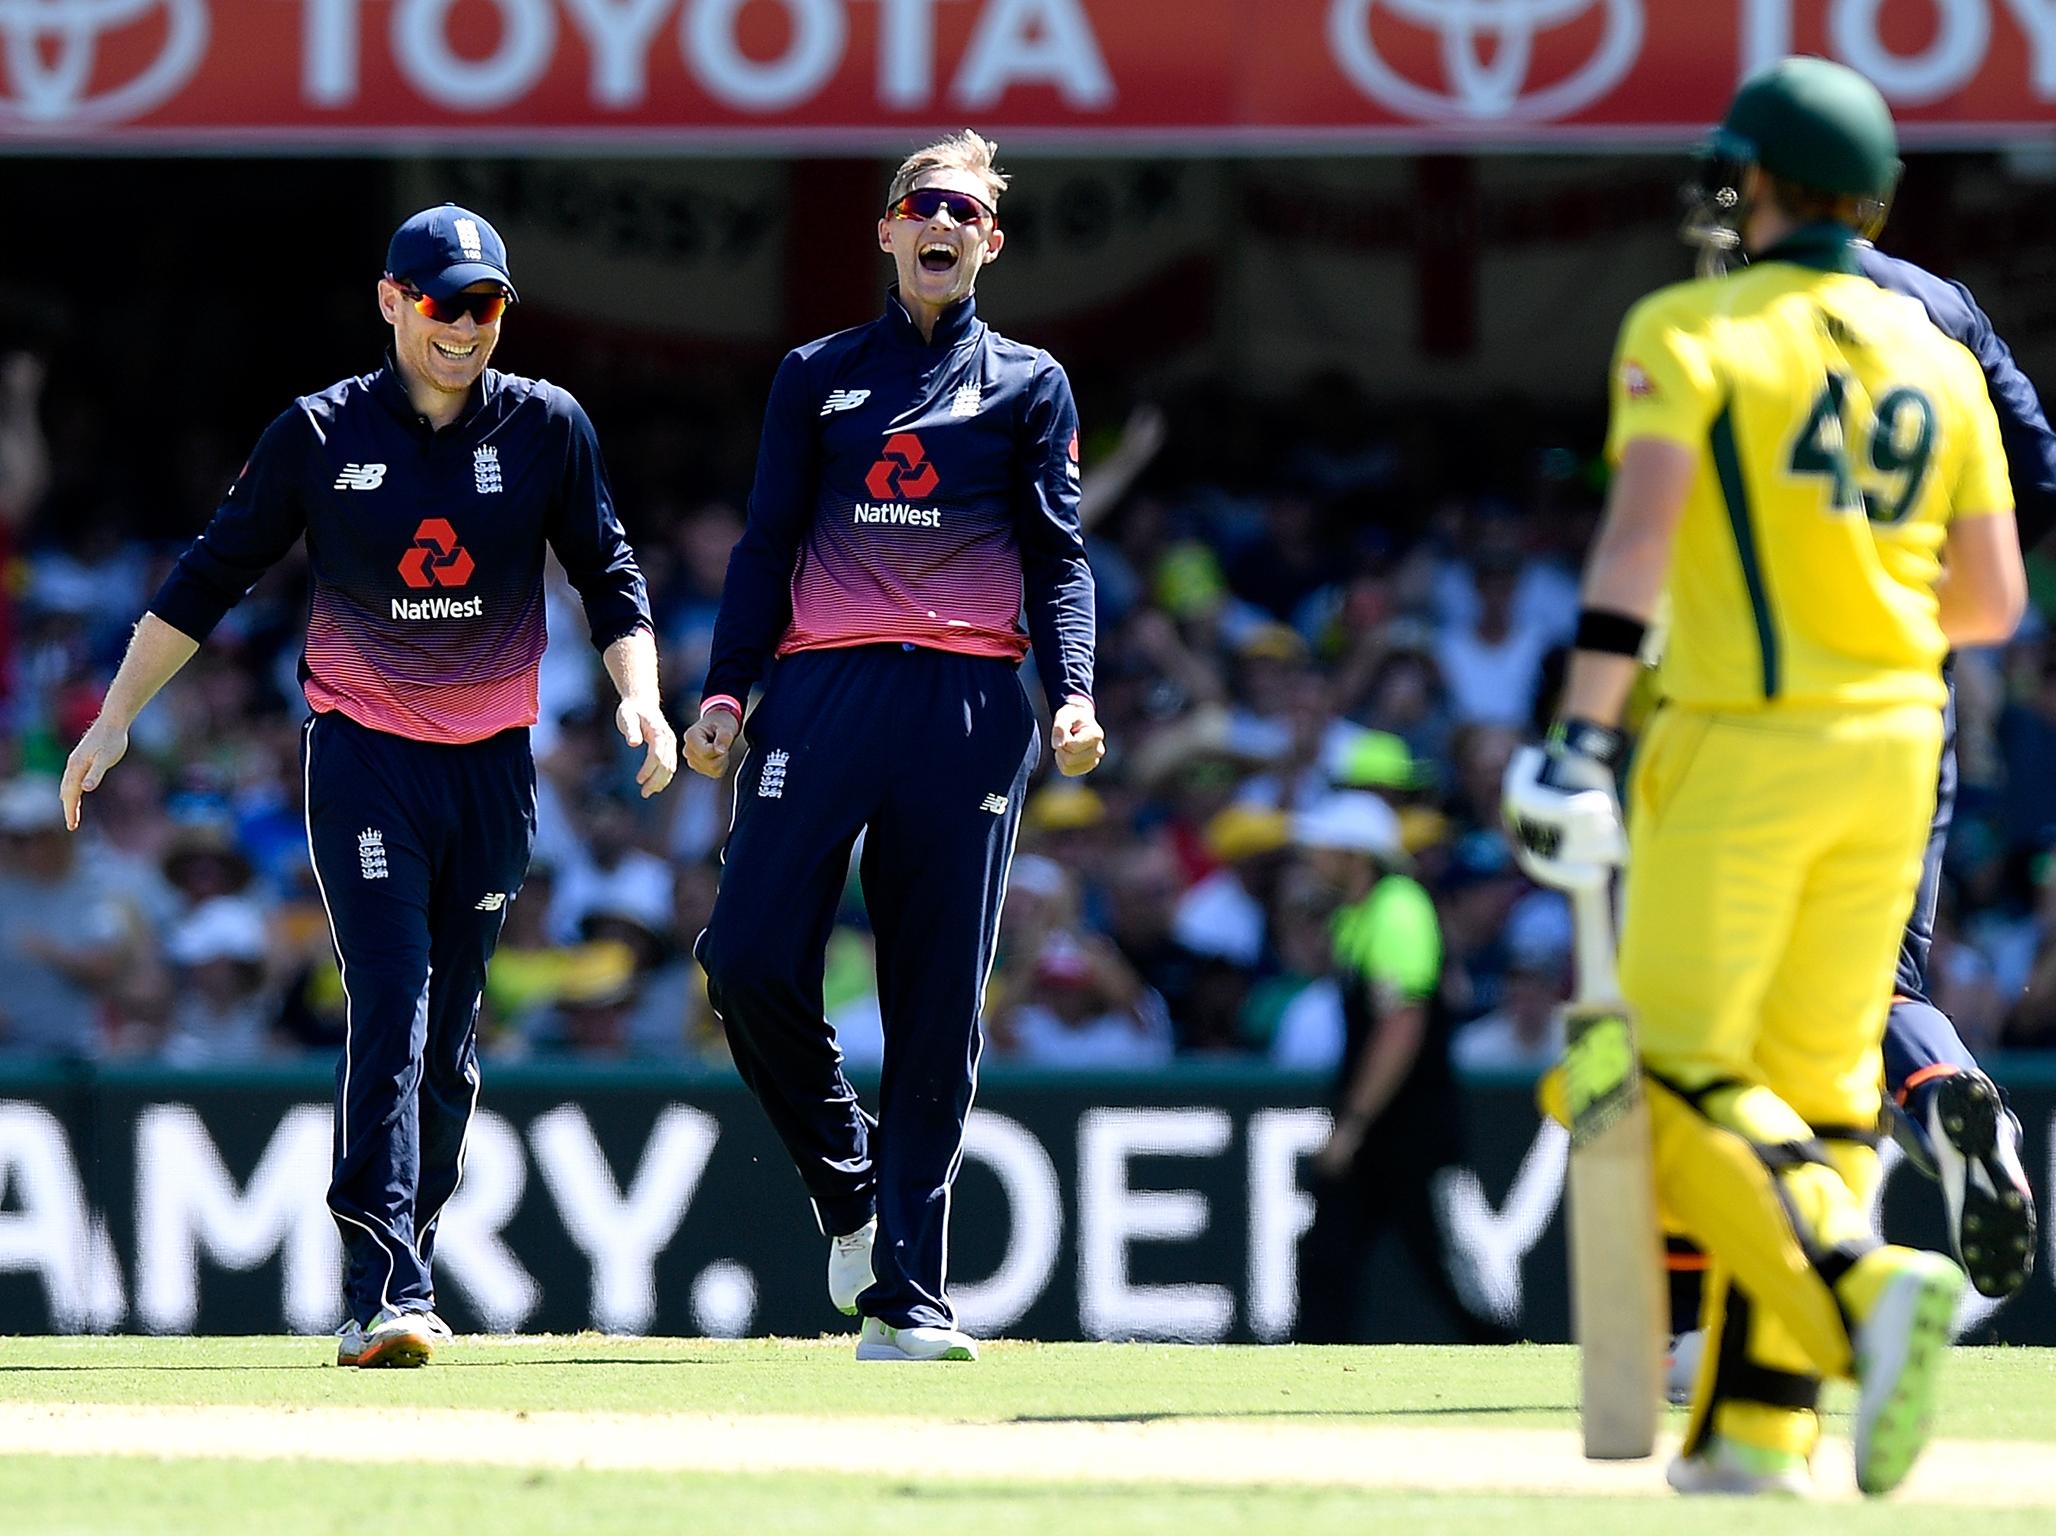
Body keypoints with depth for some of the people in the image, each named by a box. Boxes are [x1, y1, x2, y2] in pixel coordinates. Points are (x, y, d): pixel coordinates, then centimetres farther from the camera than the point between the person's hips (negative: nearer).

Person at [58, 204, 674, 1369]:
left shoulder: (547, 428, 1)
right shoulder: (320, 435, -3)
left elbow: (610, 575, 6)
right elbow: (208, 583, 3)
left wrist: (640, 696, -12)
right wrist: (114, 722, 0)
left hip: (494, 761, 3)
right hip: (364, 750, -3)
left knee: (450, 1038, 6)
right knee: (392, 1009, -16)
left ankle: (398, 1288, 17)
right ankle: (385, 1296, -22)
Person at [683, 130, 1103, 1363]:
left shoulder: (1030, 384, 15)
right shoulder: (818, 375, 17)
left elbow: (1059, 558, 8)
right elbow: (768, 544, 14)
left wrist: (1073, 695, -8)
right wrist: (726, 689, 1)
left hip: (967, 705, -1)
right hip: (822, 693, 1)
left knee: (940, 1005, -4)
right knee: (750, 959, -13)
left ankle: (908, 1295, -2)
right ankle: (845, 1172, 13)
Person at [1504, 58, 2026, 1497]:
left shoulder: (1692, 329, -4)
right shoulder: (1940, 362, 11)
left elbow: (1641, 527, -18)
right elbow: (1994, 599, 10)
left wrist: (1583, 735, -23)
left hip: (1740, 740, -6)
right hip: (1894, 740, 6)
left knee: (1679, 1077, -5)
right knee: (1817, 1086, 10)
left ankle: (1869, 1284, -30)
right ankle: (1761, 1423, 5)